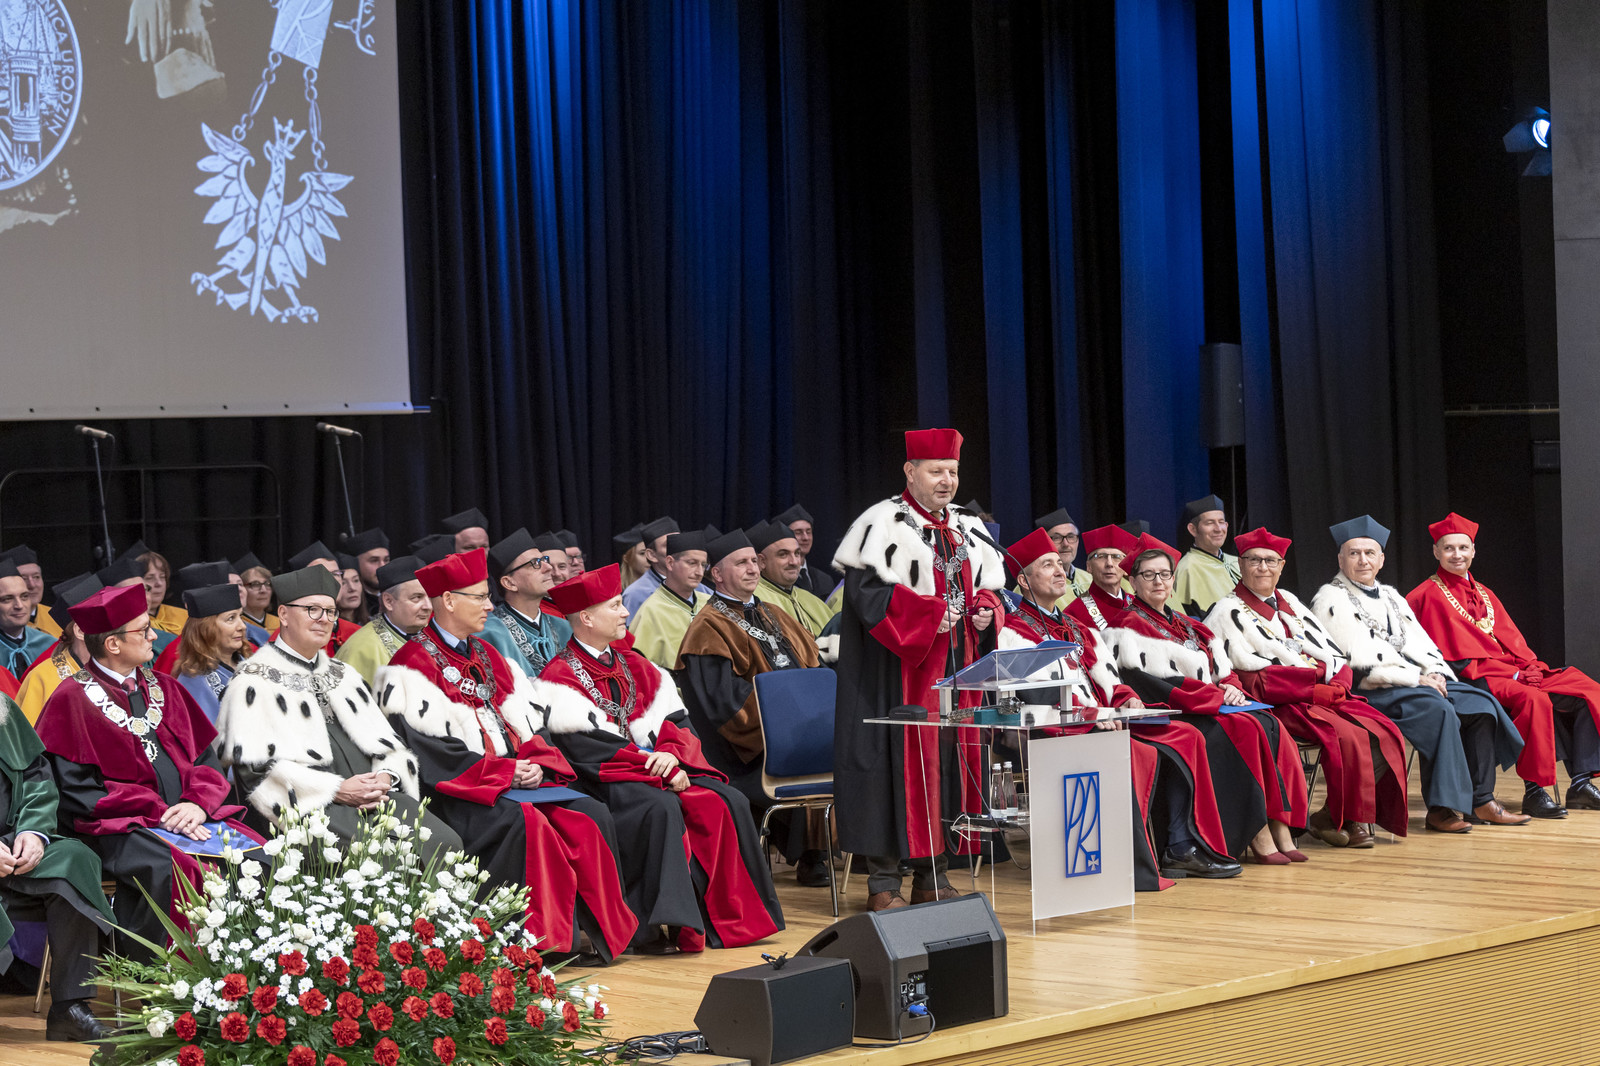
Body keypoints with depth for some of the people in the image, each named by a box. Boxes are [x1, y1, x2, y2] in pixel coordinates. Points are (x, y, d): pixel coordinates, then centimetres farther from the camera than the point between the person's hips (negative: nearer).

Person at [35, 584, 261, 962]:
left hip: (185, 815, 6)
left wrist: (198, 802, -6)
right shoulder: (73, 699, -1)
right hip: (121, 827, -6)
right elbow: (78, 791, -8)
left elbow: (207, 759, 17)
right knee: (167, 868, -36)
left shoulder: (163, 687, 19)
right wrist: (159, 813, -15)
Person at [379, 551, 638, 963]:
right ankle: (546, 938, -29)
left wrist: (535, 765, -3)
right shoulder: (414, 665, -3)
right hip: (463, 787, -7)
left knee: (590, 817, -13)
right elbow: (431, 747, -12)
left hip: (520, 776, 7)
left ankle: (602, 929, -14)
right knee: (525, 822, -34)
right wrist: (505, 772, -15)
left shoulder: (489, 658, 22)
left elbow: (531, 723, 20)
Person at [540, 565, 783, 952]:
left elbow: (676, 720, 14)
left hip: (657, 766, 7)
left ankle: (735, 915, -13)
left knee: (728, 803, -14)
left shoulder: (634, 666, 20)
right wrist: (658, 770, -17)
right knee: (660, 808, -36)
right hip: (605, 780, -7)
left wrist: (672, 753, -10)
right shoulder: (561, 677, -3)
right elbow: (584, 746, -14)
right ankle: (663, 924, -37)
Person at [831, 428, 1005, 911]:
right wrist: (932, 613, -21)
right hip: (900, 667, -7)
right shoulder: (885, 524, -7)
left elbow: (987, 587, 23)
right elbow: (866, 590, -16)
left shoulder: (964, 530, 16)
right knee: (901, 759, -8)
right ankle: (883, 882, -4)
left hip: (955, 667, 7)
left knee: (951, 758, 5)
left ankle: (933, 877, 11)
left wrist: (984, 610, 0)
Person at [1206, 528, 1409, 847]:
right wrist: (1319, 674, -12)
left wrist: (1336, 684, -6)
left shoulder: (1289, 602, 23)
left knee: (1384, 733, -16)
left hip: (1327, 693, 7)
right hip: (1279, 702, -7)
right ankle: (1346, 818, -11)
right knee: (1349, 737, -29)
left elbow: (1334, 654, 17)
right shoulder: (1228, 611, 4)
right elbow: (1253, 669, -9)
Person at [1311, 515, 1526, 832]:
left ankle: (1480, 801, -10)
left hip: (1412, 684, 8)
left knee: (1481, 704, -10)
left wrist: (1435, 673, -4)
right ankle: (1442, 809, -30)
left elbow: (1419, 641, 18)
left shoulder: (1390, 596, 22)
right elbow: (1361, 658, -13)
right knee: (1437, 710, -32)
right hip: (1367, 690, -8)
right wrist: (1417, 677, -15)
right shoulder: (1332, 600, -3)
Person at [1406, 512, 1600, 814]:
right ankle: (1533, 791, -30)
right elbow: (1458, 655, -9)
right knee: (1534, 699, -34)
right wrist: (1512, 674, -16)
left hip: (1512, 670, 8)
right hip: (1473, 678, -8)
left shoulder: (1483, 594, 23)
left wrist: (1529, 666, -7)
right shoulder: (1431, 595, -2)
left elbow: (1511, 638, 15)